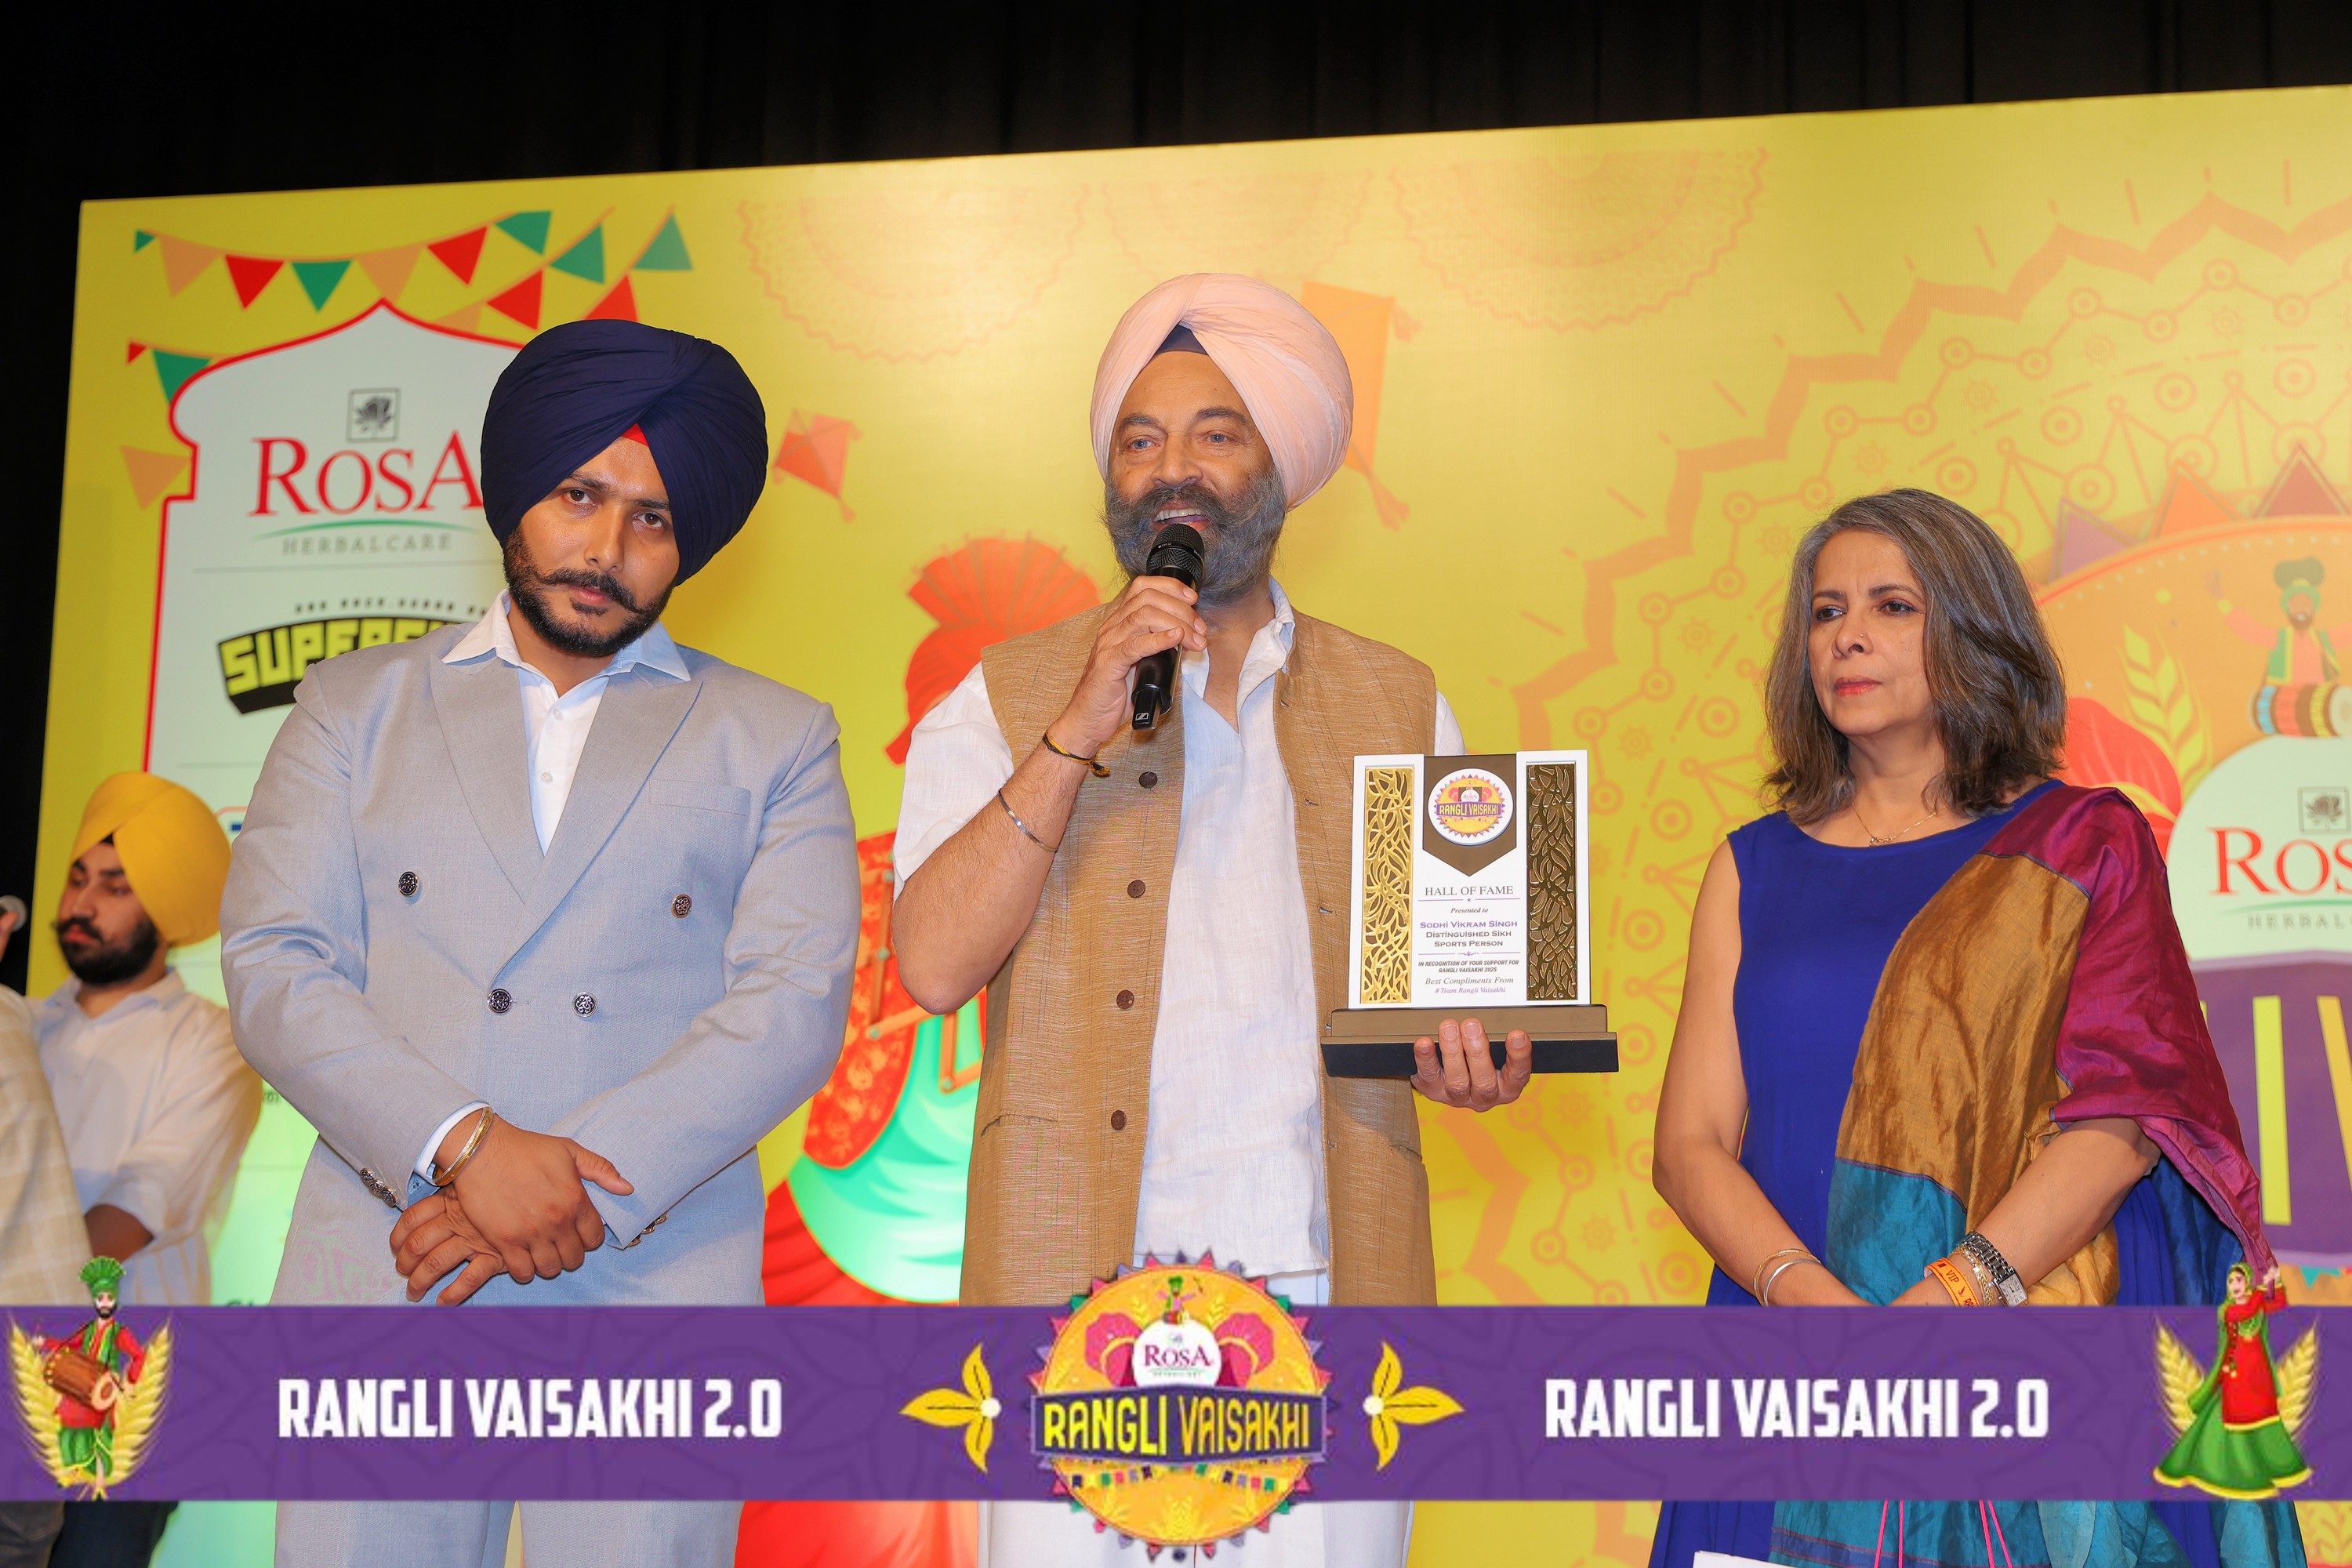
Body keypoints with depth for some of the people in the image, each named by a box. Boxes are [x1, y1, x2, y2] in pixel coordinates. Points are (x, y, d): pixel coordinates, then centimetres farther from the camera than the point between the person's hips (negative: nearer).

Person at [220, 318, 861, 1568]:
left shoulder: (775, 740, 13)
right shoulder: (356, 706, 16)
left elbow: (794, 1000, 0)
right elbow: (273, 965, 4)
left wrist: (587, 1186, -13)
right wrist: (465, 1144, -12)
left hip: (656, 1288, -1)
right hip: (383, 1274, 1)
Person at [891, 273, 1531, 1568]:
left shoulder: (1397, 707, 13)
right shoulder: (1003, 704, 8)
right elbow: (934, 967, -5)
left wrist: (1471, 1054, -5)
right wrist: (1082, 728, -11)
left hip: (1330, 1284, 2)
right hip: (1077, 1283, -1)